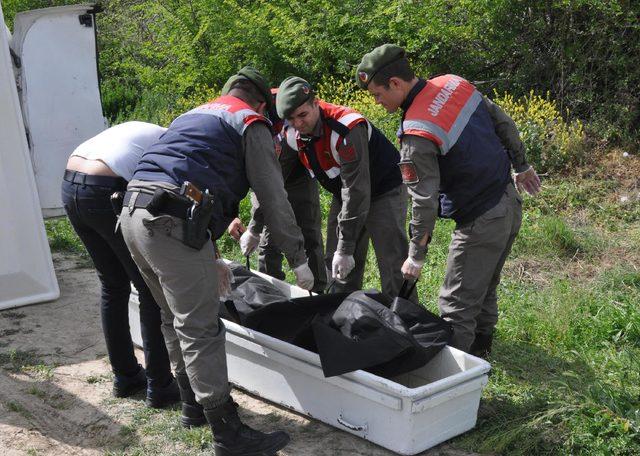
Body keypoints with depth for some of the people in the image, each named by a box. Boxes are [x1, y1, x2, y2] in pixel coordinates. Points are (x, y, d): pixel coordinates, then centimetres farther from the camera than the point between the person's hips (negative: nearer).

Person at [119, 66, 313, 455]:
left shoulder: (193, 116, 32)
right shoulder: (251, 124, 7)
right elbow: (275, 201, 2)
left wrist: (210, 259, 37)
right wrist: (299, 260, 11)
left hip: (134, 212, 9)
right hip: (171, 224, -9)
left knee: (175, 318, 21)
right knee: (201, 329, -5)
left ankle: (193, 400, 35)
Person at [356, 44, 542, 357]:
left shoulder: (416, 134, -24)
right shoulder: (455, 84, 0)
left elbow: (424, 202, -21)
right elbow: (504, 124, 10)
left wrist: (415, 257, -10)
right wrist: (521, 166, 24)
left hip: (481, 222, -9)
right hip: (511, 205, 9)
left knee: (457, 307, 0)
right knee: (484, 289, 25)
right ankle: (480, 348, 41)